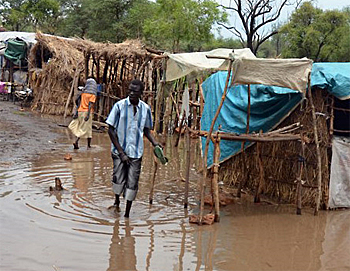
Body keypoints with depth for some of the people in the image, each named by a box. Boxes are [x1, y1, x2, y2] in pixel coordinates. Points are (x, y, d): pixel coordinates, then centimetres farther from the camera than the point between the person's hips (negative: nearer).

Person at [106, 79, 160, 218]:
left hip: (136, 152, 2)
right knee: (118, 180, 3)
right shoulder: (120, 105, -9)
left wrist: (154, 142, -4)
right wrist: (121, 152, -11)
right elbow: (111, 130, -7)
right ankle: (117, 201, 36)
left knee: (132, 183, 2)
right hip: (119, 151, -2)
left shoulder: (145, 108, 1)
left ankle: (127, 213, 18)